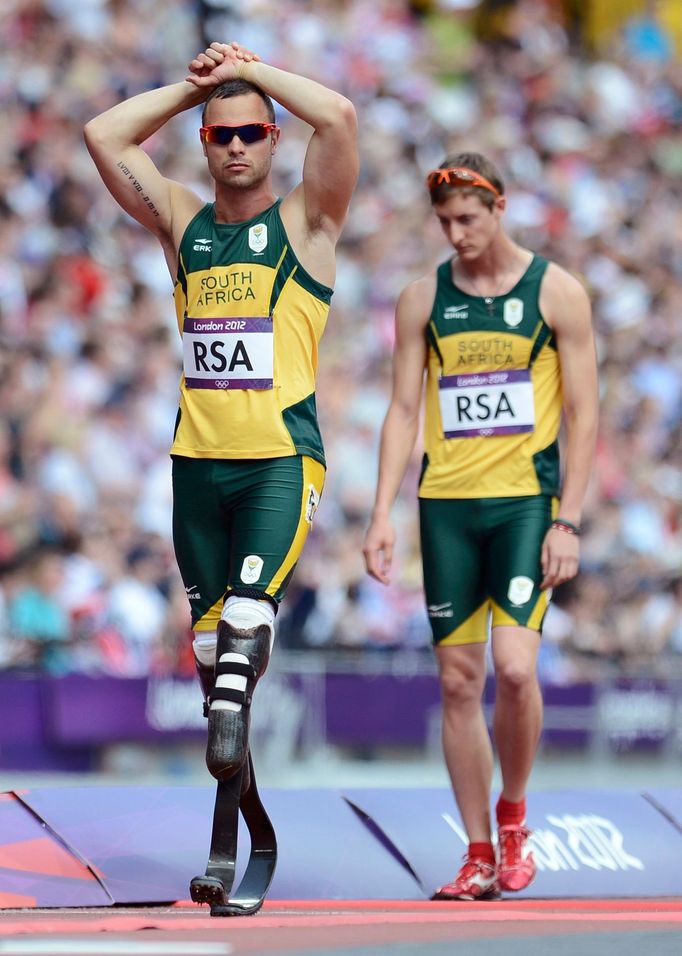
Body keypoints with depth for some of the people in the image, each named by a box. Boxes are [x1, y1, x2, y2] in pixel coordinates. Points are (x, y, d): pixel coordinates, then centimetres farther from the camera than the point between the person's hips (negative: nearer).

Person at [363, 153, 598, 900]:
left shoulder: (556, 292, 0)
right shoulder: (422, 299, 8)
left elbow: (582, 412, 0)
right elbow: (404, 409, 9)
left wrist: (567, 521, -8)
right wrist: (382, 515, 0)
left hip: (526, 500, -3)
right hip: (446, 503, 3)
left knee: (514, 665, -17)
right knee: (457, 679, 2)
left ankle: (514, 814, 7)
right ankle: (479, 856, 9)